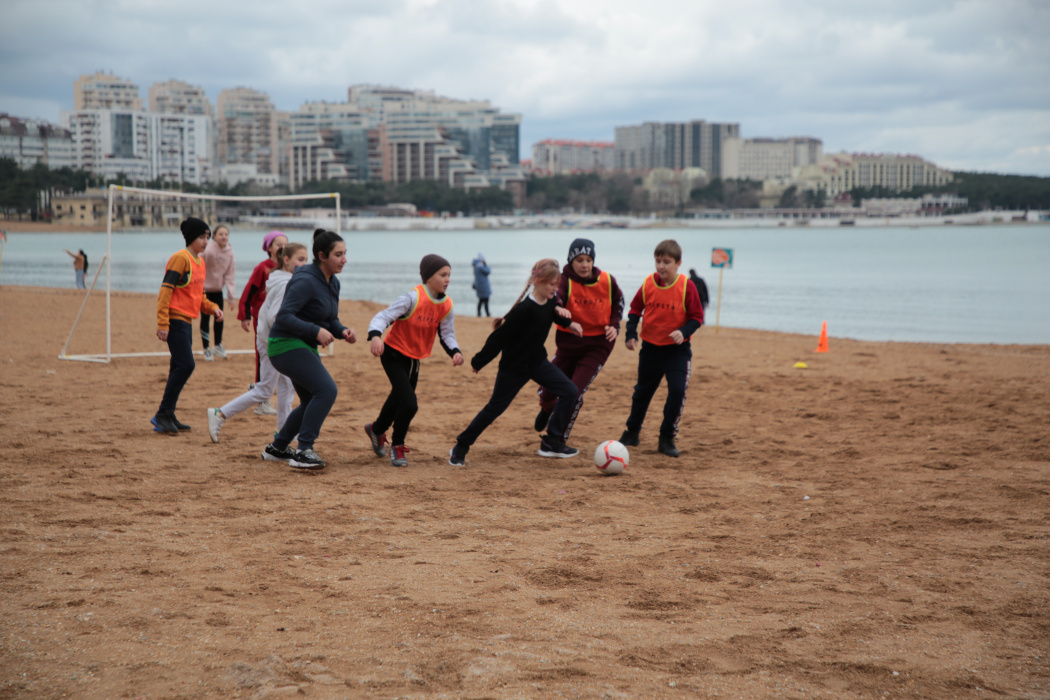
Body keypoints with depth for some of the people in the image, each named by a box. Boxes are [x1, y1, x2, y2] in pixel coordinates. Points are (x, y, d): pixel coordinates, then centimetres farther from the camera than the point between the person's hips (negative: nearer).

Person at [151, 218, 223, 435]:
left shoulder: (200, 262, 16)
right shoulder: (180, 258, -12)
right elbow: (166, 290, -17)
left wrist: (212, 308, 5)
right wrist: (163, 323, -21)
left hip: (187, 322, 9)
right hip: (175, 320, -9)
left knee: (179, 368, 10)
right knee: (186, 365, -15)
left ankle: (167, 416, 16)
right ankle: (163, 415, -9)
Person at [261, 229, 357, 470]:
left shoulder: (333, 283, 9)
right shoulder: (306, 281, -20)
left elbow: (331, 319, 17)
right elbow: (283, 317, -25)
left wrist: (343, 331, -4)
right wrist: (316, 331, -29)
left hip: (304, 347, 10)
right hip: (286, 344, -10)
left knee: (312, 401, 18)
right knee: (327, 390, -22)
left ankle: (277, 448, 33)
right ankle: (303, 451, -18)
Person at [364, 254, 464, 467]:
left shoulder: (446, 305, -5)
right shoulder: (412, 299, -25)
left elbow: (446, 333, 4)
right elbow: (383, 317, -28)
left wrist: (455, 351, -16)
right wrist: (375, 336, -48)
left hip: (414, 359, 7)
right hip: (394, 355, -7)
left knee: (399, 399, 22)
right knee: (409, 404, -17)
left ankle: (377, 430, 53)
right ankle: (397, 446, 8)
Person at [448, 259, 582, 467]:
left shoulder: (549, 302, -5)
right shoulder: (525, 309, -29)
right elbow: (500, 336, -23)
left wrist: (568, 322, 9)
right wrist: (479, 361, -17)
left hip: (537, 362, 8)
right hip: (514, 368, -7)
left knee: (569, 392, -3)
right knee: (495, 408, 1)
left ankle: (551, 443, 5)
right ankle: (460, 448, 17)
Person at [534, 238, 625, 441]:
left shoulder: (607, 281, -6)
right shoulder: (565, 281, -14)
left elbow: (619, 302, 13)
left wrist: (614, 325, -3)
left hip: (597, 345, 0)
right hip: (569, 342, 1)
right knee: (548, 391, 10)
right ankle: (547, 409, 50)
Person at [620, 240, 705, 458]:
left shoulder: (687, 286, -13)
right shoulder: (648, 284, -4)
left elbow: (697, 317, -8)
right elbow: (635, 309, 8)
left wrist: (683, 332, -25)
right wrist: (630, 334, -2)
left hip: (677, 350, -3)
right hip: (650, 347, 3)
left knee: (677, 391, -15)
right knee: (643, 391, 16)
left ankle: (667, 438, 0)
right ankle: (632, 432, 35)